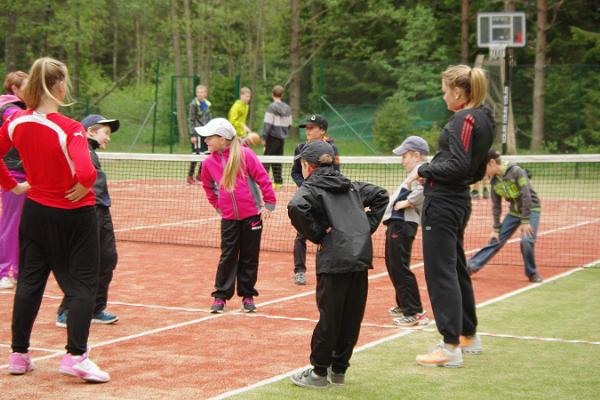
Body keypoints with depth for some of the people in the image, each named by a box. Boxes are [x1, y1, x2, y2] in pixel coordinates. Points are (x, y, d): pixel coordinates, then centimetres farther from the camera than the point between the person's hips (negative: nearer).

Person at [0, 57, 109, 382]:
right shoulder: (69, 128, -22)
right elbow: (86, 172, -34)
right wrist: (83, 189, -15)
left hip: (35, 210, 6)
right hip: (74, 214, -5)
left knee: (29, 282, 15)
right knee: (81, 285, 5)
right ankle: (75, 356, 1)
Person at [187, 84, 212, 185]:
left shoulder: (207, 104, 12)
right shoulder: (194, 104, -8)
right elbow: (191, 120, -10)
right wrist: (192, 135, -15)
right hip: (197, 133, -7)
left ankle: (200, 176, 18)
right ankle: (190, 177, 2)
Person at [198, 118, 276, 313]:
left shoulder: (244, 154, -12)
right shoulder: (209, 162, 2)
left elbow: (263, 178, -9)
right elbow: (207, 185, 22)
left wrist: (269, 204, -8)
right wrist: (217, 205, 16)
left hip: (252, 215, -3)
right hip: (229, 218, 3)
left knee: (249, 258, 6)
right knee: (227, 257, 3)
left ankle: (247, 295, 16)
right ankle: (221, 296, 9)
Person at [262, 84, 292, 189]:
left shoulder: (272, 107, -11)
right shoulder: (287, 108, 7)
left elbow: (268, 124, -13)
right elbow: (289, 124, 13)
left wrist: (264, 137, -9)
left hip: (273, 137, -6)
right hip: (282, 138, 6)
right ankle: (278, 181, 11)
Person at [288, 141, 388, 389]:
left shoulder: (311, 188, 0)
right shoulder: (350, 185, 20)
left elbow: (296, 207, -21)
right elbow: (380, 195, 25)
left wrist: (316, 235, -8)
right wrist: (367, 227, 17)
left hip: (334, 259, -6)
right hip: (362, 256, 6)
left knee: (329, 317, 1)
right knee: (352, 317, 11)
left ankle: (319, 372, 10)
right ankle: (339, 369, 21)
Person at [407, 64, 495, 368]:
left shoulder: (464, 120, -15)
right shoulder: (482, 120, 13)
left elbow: (458, 165, -23)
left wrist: (425, 170, -10)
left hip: (443, 204, -10)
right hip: (458, 202, 10)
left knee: (441, 272, -6)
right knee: (456, 269, 19)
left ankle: (451, 348, -5)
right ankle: (469, 336, 30)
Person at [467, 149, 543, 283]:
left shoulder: (516, 172, -22)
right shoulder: (494, 181, -2)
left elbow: (526, 196, -25)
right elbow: (496, 207, 3)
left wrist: (525, 221, -25)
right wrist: (496, 229, 1)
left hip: (530, 209, -6)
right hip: (514, 211, 6)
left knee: (527, 240, -23)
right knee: (496, 240, 2)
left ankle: (532, 274, -3)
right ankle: (471, 266, 6)